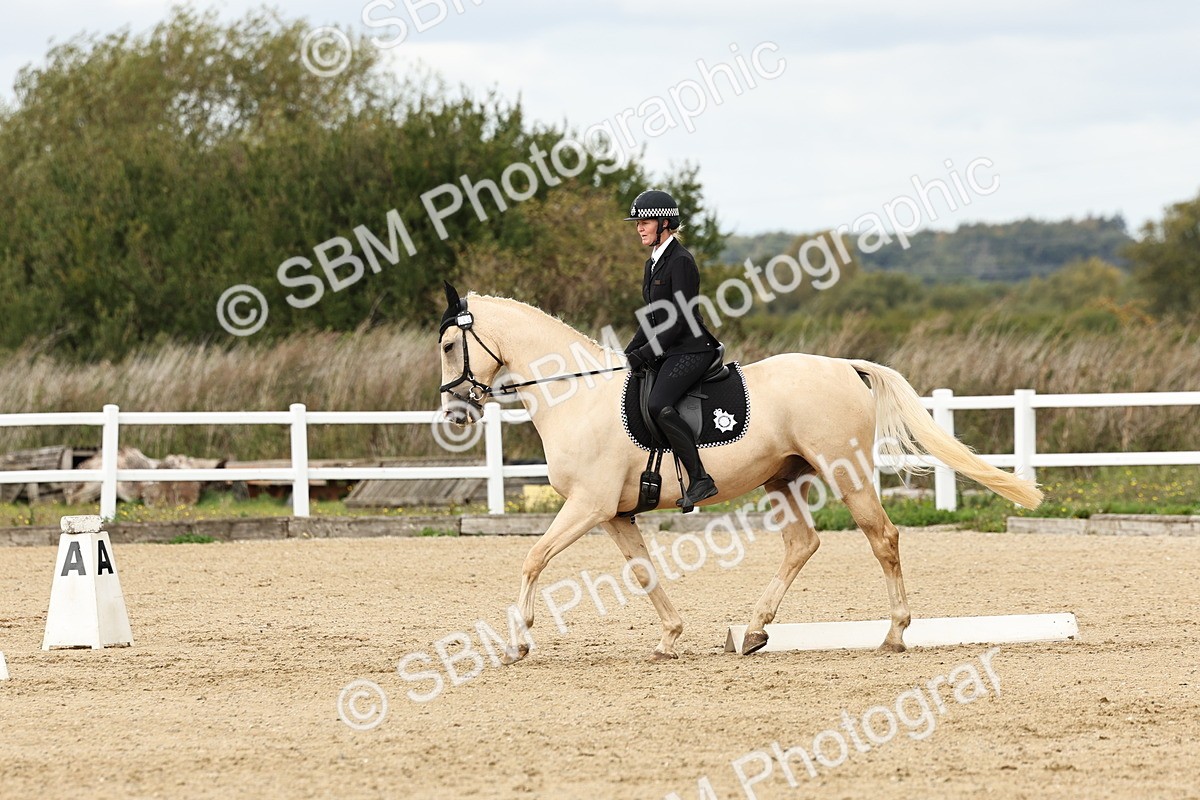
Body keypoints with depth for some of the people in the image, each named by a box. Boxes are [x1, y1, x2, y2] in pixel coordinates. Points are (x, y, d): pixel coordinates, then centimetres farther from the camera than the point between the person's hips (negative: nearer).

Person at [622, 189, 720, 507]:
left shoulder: (680, 261, -13)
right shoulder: (653, 263, 17)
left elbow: (679, 321, -17)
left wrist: (643, 355, -18)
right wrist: (628, 355, 11)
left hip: (690, 350, -11)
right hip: (667, 352, 11)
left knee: (658, 405, -31)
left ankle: (700, 479, -31)